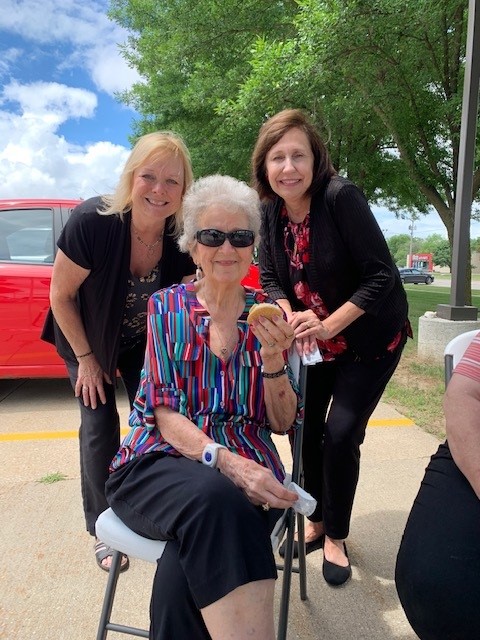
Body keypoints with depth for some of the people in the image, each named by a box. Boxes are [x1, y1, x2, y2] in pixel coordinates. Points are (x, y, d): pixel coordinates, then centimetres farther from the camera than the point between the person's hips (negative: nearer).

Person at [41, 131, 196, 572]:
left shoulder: (184, 238, -25)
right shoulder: (91, 222, -33)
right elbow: (61, 295, -20)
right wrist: (86, 358, -12)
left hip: (146, 341, 3)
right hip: (89, 338, -2)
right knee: (100, 427, -1)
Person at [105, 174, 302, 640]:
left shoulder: (270, 316, 8)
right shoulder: (167, 306, 5)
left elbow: (283, 422, 5)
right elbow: (165, 414, -3)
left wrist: (273, 360, -15)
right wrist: (225, 461, -22)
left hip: (247, 472, 1)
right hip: (160, 460, 0)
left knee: (186, 566, -32)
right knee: (214, 499, -35)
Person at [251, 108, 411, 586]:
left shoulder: (341, 197, -25)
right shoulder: (271, 211, -6)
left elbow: (382, 276, -25)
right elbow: (270, 277, -3)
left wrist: (329, 325, -30)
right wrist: (292, 318, -22)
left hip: (369, 337, -5)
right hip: (312, 338, 6)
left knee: (340, 435, -7)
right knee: (305, 428, 8)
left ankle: (335, 538, 19)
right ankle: (315, 521, 33)